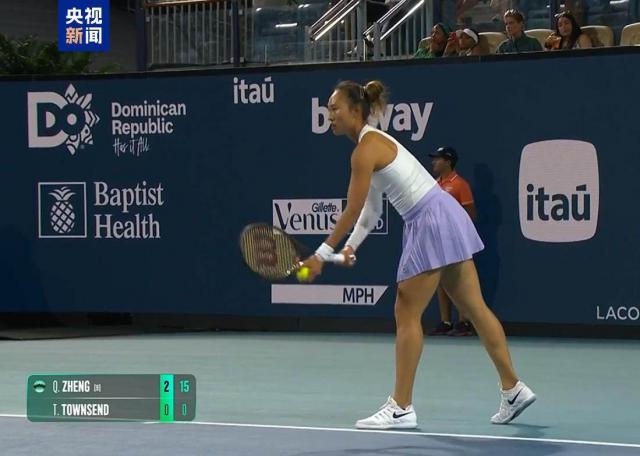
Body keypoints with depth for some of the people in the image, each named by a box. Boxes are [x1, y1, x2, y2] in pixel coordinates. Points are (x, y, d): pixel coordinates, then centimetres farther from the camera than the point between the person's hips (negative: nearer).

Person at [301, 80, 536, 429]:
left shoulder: (366, 149, -14)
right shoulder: (375, 142, 15)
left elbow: (352, 211, -15)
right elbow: (371, 209, 17)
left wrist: (321, 255, -10)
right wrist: (351, 247, 6)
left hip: (432, 222, -10)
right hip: (445, 217, 10)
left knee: (407, 313, -4)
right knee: (474, 308, 12)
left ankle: (401, 408, 0)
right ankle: (513, 389, 16)